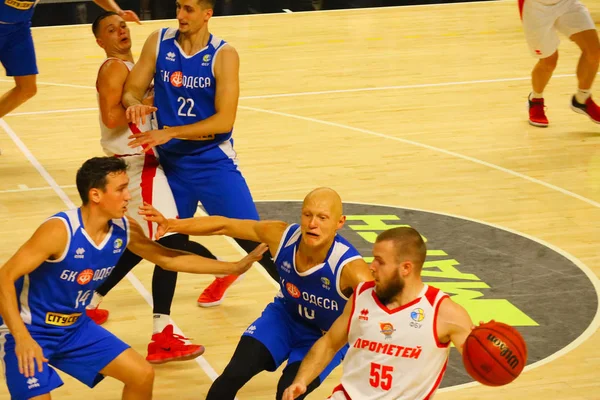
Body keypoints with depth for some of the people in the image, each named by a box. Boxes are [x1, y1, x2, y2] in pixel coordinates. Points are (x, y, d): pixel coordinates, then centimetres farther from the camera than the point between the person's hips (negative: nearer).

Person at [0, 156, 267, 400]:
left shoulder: (125, 231, -7)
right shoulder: (59, 231, -29)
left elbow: (168, 259, 10)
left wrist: (236, 267, 9)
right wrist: (22, 338, -38)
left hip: (75, 328, 7)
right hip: (29, 330, -7)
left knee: (142, 375, 5)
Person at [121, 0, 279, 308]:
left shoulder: (223, 55, -13)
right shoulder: (159, 42, -3)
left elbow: (224, 120, -19)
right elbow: (132, 89, -2)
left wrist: (170, 132, -26)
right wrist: (134, 104, -26)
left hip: (214, 161, -4)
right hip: (171, 161, 4)